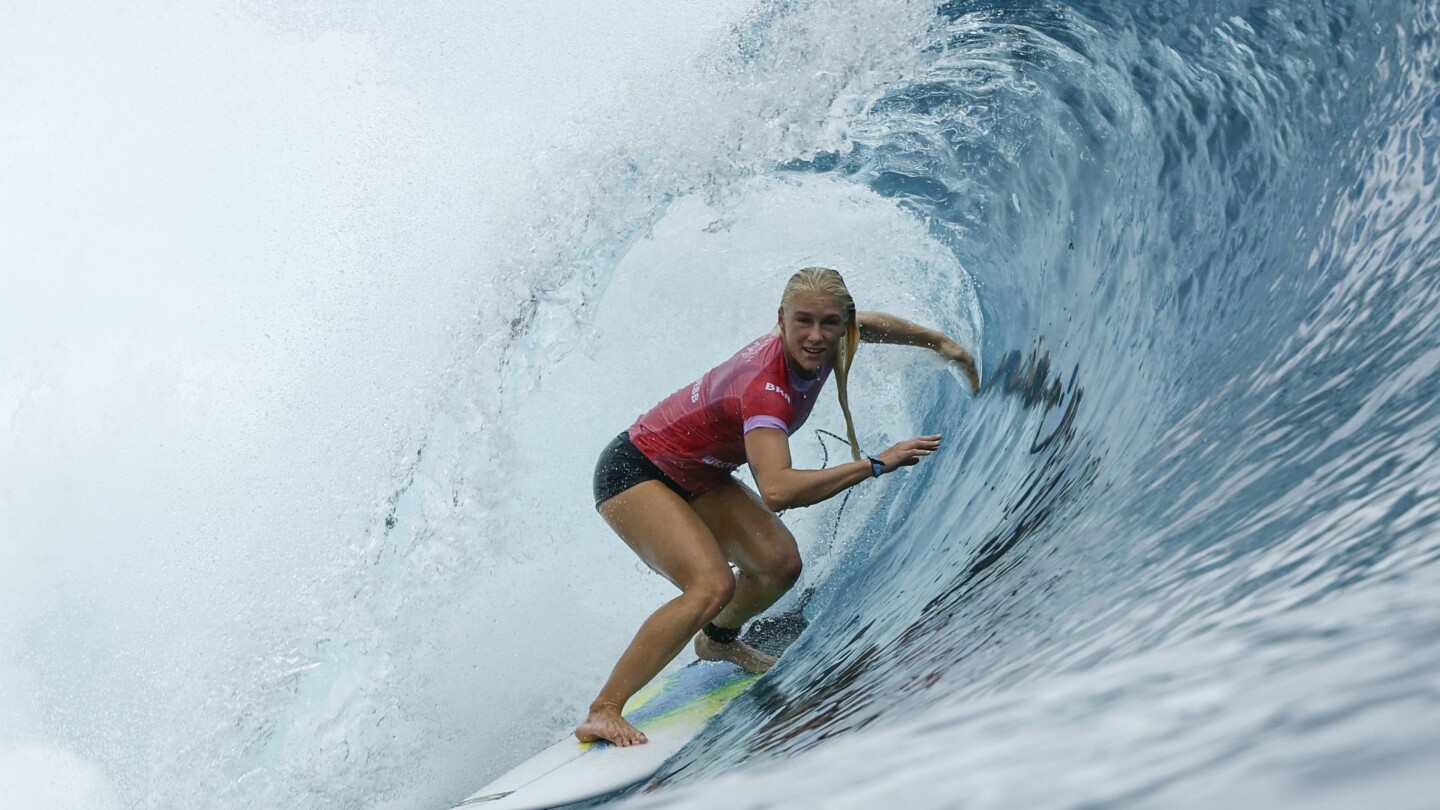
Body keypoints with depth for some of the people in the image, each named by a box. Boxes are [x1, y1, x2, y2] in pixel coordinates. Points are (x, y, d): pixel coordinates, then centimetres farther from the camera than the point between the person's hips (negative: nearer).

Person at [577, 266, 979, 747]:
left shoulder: (817, 349, -12)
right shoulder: (766, 386, -36)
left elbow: (872, 324, 13)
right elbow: (775, 490, -50)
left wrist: (943, 343, 14)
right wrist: (875, 464, -45)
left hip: (697, 476, 8)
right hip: (633, 473, -8)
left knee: (780, 562, -5)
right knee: (713, 586, -26)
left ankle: (717, 641, 27)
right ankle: (601, 714, -21)